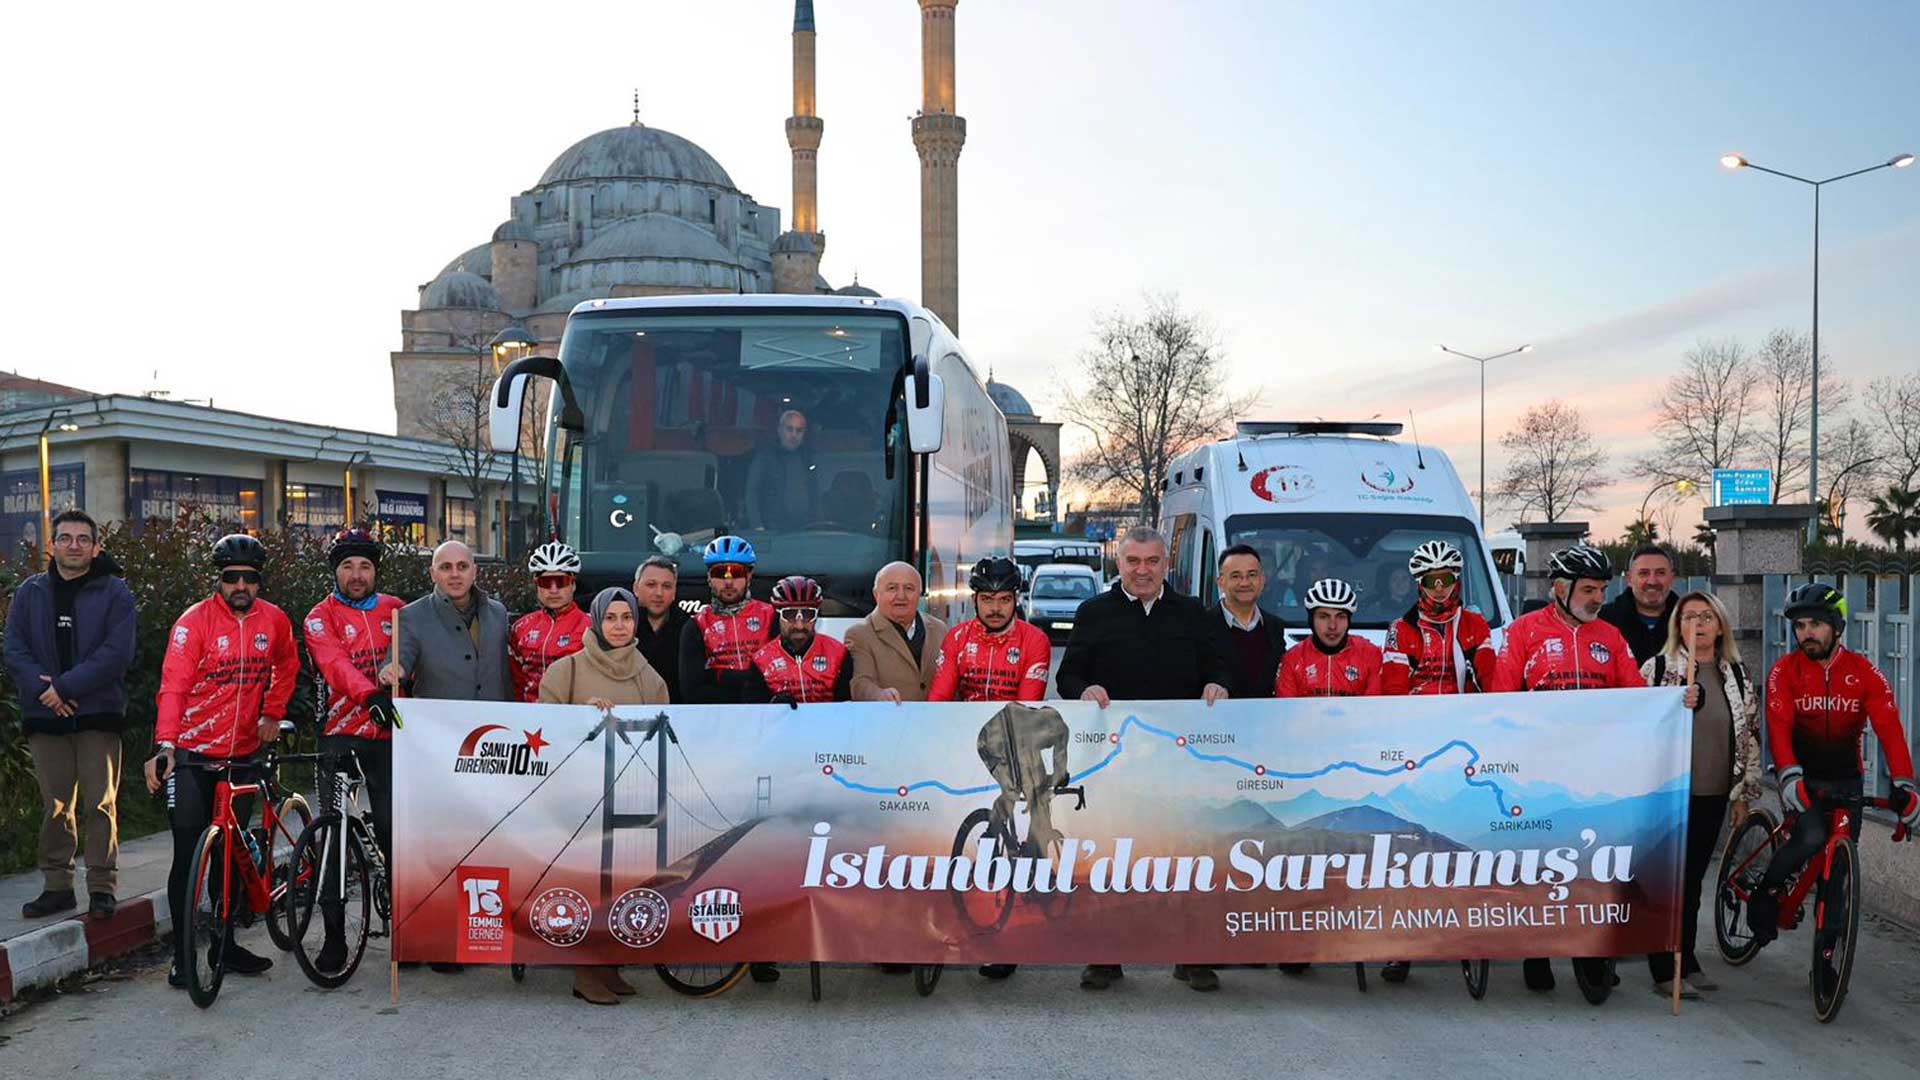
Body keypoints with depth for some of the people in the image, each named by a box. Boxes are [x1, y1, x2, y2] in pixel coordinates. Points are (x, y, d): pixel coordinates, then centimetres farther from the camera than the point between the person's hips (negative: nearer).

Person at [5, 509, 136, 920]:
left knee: (100, 804, -2)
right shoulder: (30, 592, 10)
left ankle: (103, 887, 5)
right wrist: (42, 689, -12)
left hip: (98, 714, -3)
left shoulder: (115, 593, 0)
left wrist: (65, 686, -16)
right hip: (45, 716, 3)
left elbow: (117, 653, -9)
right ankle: (57, 886, 16)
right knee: (54, 807, 7)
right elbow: (15, 650, 5)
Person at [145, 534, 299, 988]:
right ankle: (182, 953, 7)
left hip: (242, 754, 4)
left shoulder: (274, 621, 0)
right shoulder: (194, 621, -13)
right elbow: (173, 685, -22)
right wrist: (165, 744, -35)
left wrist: (272, 714, 13)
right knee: (188, 855, -3)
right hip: (192, 755, -4)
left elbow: (287, 667, 21)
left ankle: (224, 943, 25)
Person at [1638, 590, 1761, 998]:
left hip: (1713, 795, 4)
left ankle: (1686, 961, 22)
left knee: (1693, 880, 11)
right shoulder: (1656, 668, -3)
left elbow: (1750, 737, 13)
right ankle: (1666, 972, 3)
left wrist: (1743, 794, 11)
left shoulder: (1738, 676, 10)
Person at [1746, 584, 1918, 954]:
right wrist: (1789, 774, -40)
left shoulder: (1864, 672, -8)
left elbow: (1889, 727, -18)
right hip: (1803, 777, -2)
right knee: (1811, 838, -27)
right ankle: (1764, 893, -2)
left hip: (1846, 780, 2)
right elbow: (1779, 726, -23)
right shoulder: (1785, 671, -10)